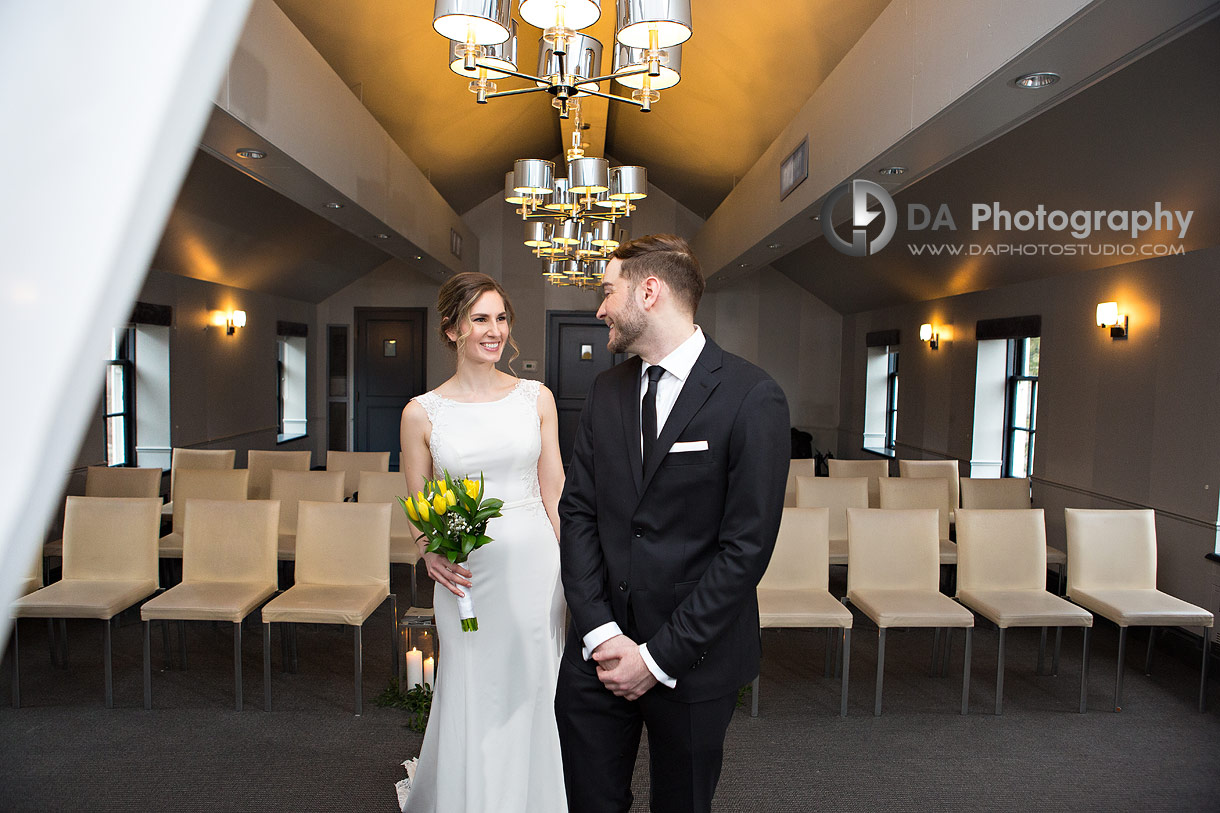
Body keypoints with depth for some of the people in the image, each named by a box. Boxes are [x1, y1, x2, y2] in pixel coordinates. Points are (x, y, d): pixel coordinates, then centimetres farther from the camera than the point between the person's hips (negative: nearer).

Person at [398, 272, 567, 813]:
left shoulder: (536, 397, 2)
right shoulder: (422, 413, -1)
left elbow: (553, 491, 5)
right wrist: (430, 553, -15)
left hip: (536, 565, 1)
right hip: (466, 576, -1)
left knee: (532, 697, 13)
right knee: (474, 703, 11)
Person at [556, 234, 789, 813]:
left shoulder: (752, 397, -14)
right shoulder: (606, 391, 4)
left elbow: (746, 547, -15)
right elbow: (577, 510, 2)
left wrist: (659, 657, -14)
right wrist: (601, 631, -7)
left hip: (693, 659, -3)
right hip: (597, 652, 4)